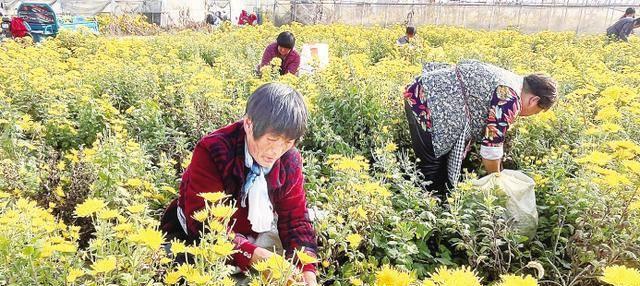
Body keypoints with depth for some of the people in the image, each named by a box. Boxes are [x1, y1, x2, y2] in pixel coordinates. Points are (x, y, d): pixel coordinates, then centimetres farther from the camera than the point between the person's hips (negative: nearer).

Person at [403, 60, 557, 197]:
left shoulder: (511, 80, 15)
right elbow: (491, 146, -12)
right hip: (424, 100, -11)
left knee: (446, 161, 16)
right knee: (432, 166, -4)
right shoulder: (510, 100, -16)